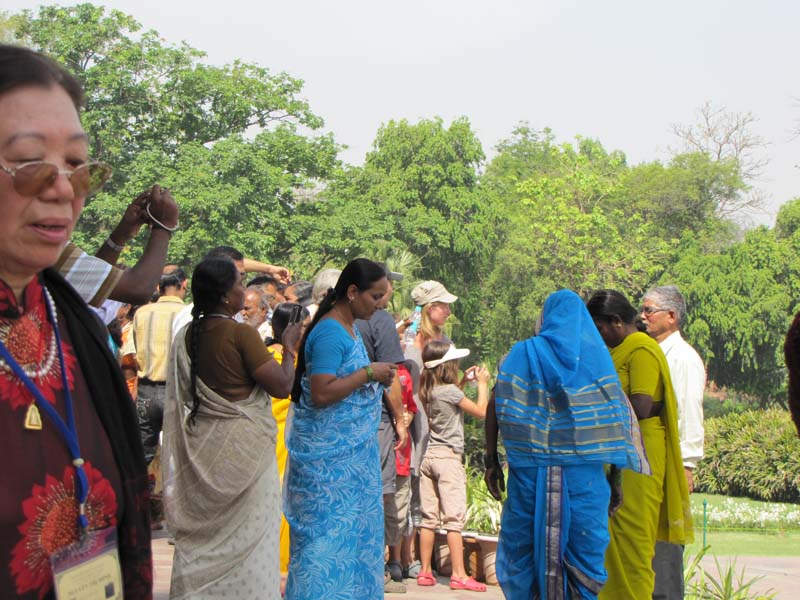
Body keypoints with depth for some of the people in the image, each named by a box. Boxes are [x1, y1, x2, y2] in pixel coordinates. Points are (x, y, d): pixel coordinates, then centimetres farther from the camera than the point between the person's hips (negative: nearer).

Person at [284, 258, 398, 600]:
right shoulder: (330, 333, -17)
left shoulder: (349, 329, 13)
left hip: (352, 453, 10)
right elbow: (321, 393, -25)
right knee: (332, 531, -5)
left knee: (353, 531, 13)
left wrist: (377, 381, 9)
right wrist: (368, 372, -19)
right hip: (330, 457, -10)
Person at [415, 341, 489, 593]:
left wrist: (463, 381, 23)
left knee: (429, 517, 8)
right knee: (454, 517, -6)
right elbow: (481, 412, -7)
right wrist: (482, 383, 4)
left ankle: (425, 572, 11)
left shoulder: (428, 391, 9)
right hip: (448, 456, -8)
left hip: (429, 455, 8)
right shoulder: (450, 391, -13)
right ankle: (459, 574, -5)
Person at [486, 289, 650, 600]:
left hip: (530, 468, 0)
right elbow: (617, 413, 0)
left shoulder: (522, 353, 5)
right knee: (586, 549, 7)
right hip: (584, 470, 0)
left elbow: (495, 406, -1)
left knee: (521, 548, 10)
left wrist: (491, 460, 4)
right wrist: (616, 473, 3)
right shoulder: (597, 355, 6)